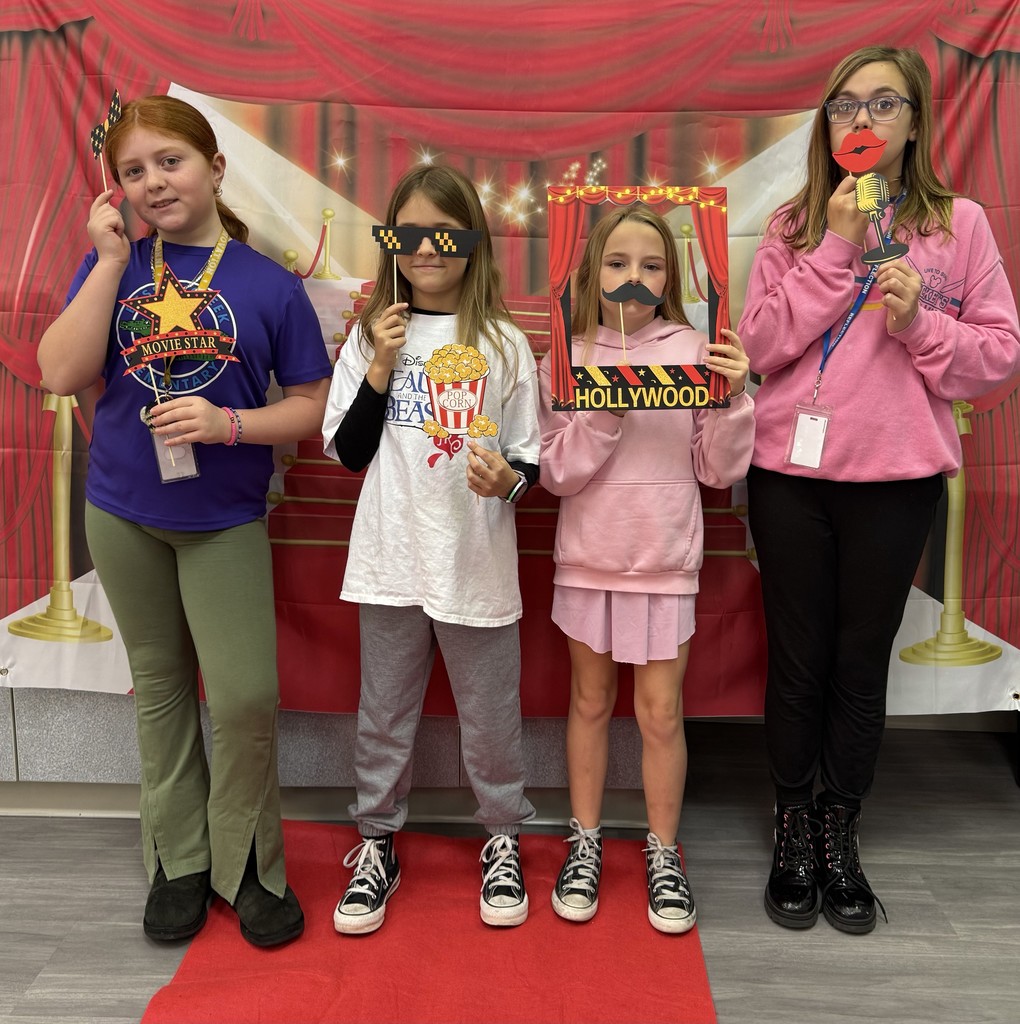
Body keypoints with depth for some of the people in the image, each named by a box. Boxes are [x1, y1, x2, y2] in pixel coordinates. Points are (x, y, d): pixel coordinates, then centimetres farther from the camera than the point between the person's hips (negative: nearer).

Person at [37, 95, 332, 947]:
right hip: (123, 514, 3)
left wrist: (229, 423, -20)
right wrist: (110, 259, -13)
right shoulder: (114, 264, 2)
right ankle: (179, 858, 30)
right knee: (160, 684, 14)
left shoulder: (269, 285, -5)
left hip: (225, 521, -2)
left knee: (246, 696, -4)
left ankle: (247, 863, 19)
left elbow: (312, 405, -3)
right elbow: (63, 376, -9)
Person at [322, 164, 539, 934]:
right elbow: (348, 452, 0)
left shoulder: (505, 343, 0)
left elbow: (531, 458, 2)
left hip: (480, 562, -1)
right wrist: (381, 368, -10)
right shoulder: (371, 334, 3)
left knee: (490, 715, 11)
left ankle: (504, 841, 34)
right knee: (385, 712, 14)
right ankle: (377, 844, 33)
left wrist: (508, 478, -20)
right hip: (392, 559, 1)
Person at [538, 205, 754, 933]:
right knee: (590, 700, 14)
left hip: (665, 558, -1)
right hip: (588, 556, 1)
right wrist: (601, 420, -22)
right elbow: (557, 474, -7)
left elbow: (721, 470, -3)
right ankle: (585, 845, 31)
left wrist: (732, 396, -17)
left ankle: (664, 853, 26)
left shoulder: (695, 352, -3)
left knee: (661, 712, 5)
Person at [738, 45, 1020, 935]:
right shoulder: (795, 224, 5)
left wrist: (918, 322, -15)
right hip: (789, 473, 1)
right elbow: (761, 344, -6)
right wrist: (835, 251, -12)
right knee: (799, 659, 8)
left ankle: (842, 834, 28)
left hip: (897, 478, 0)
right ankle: (795, 830, 27)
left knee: (863, 663, 9)